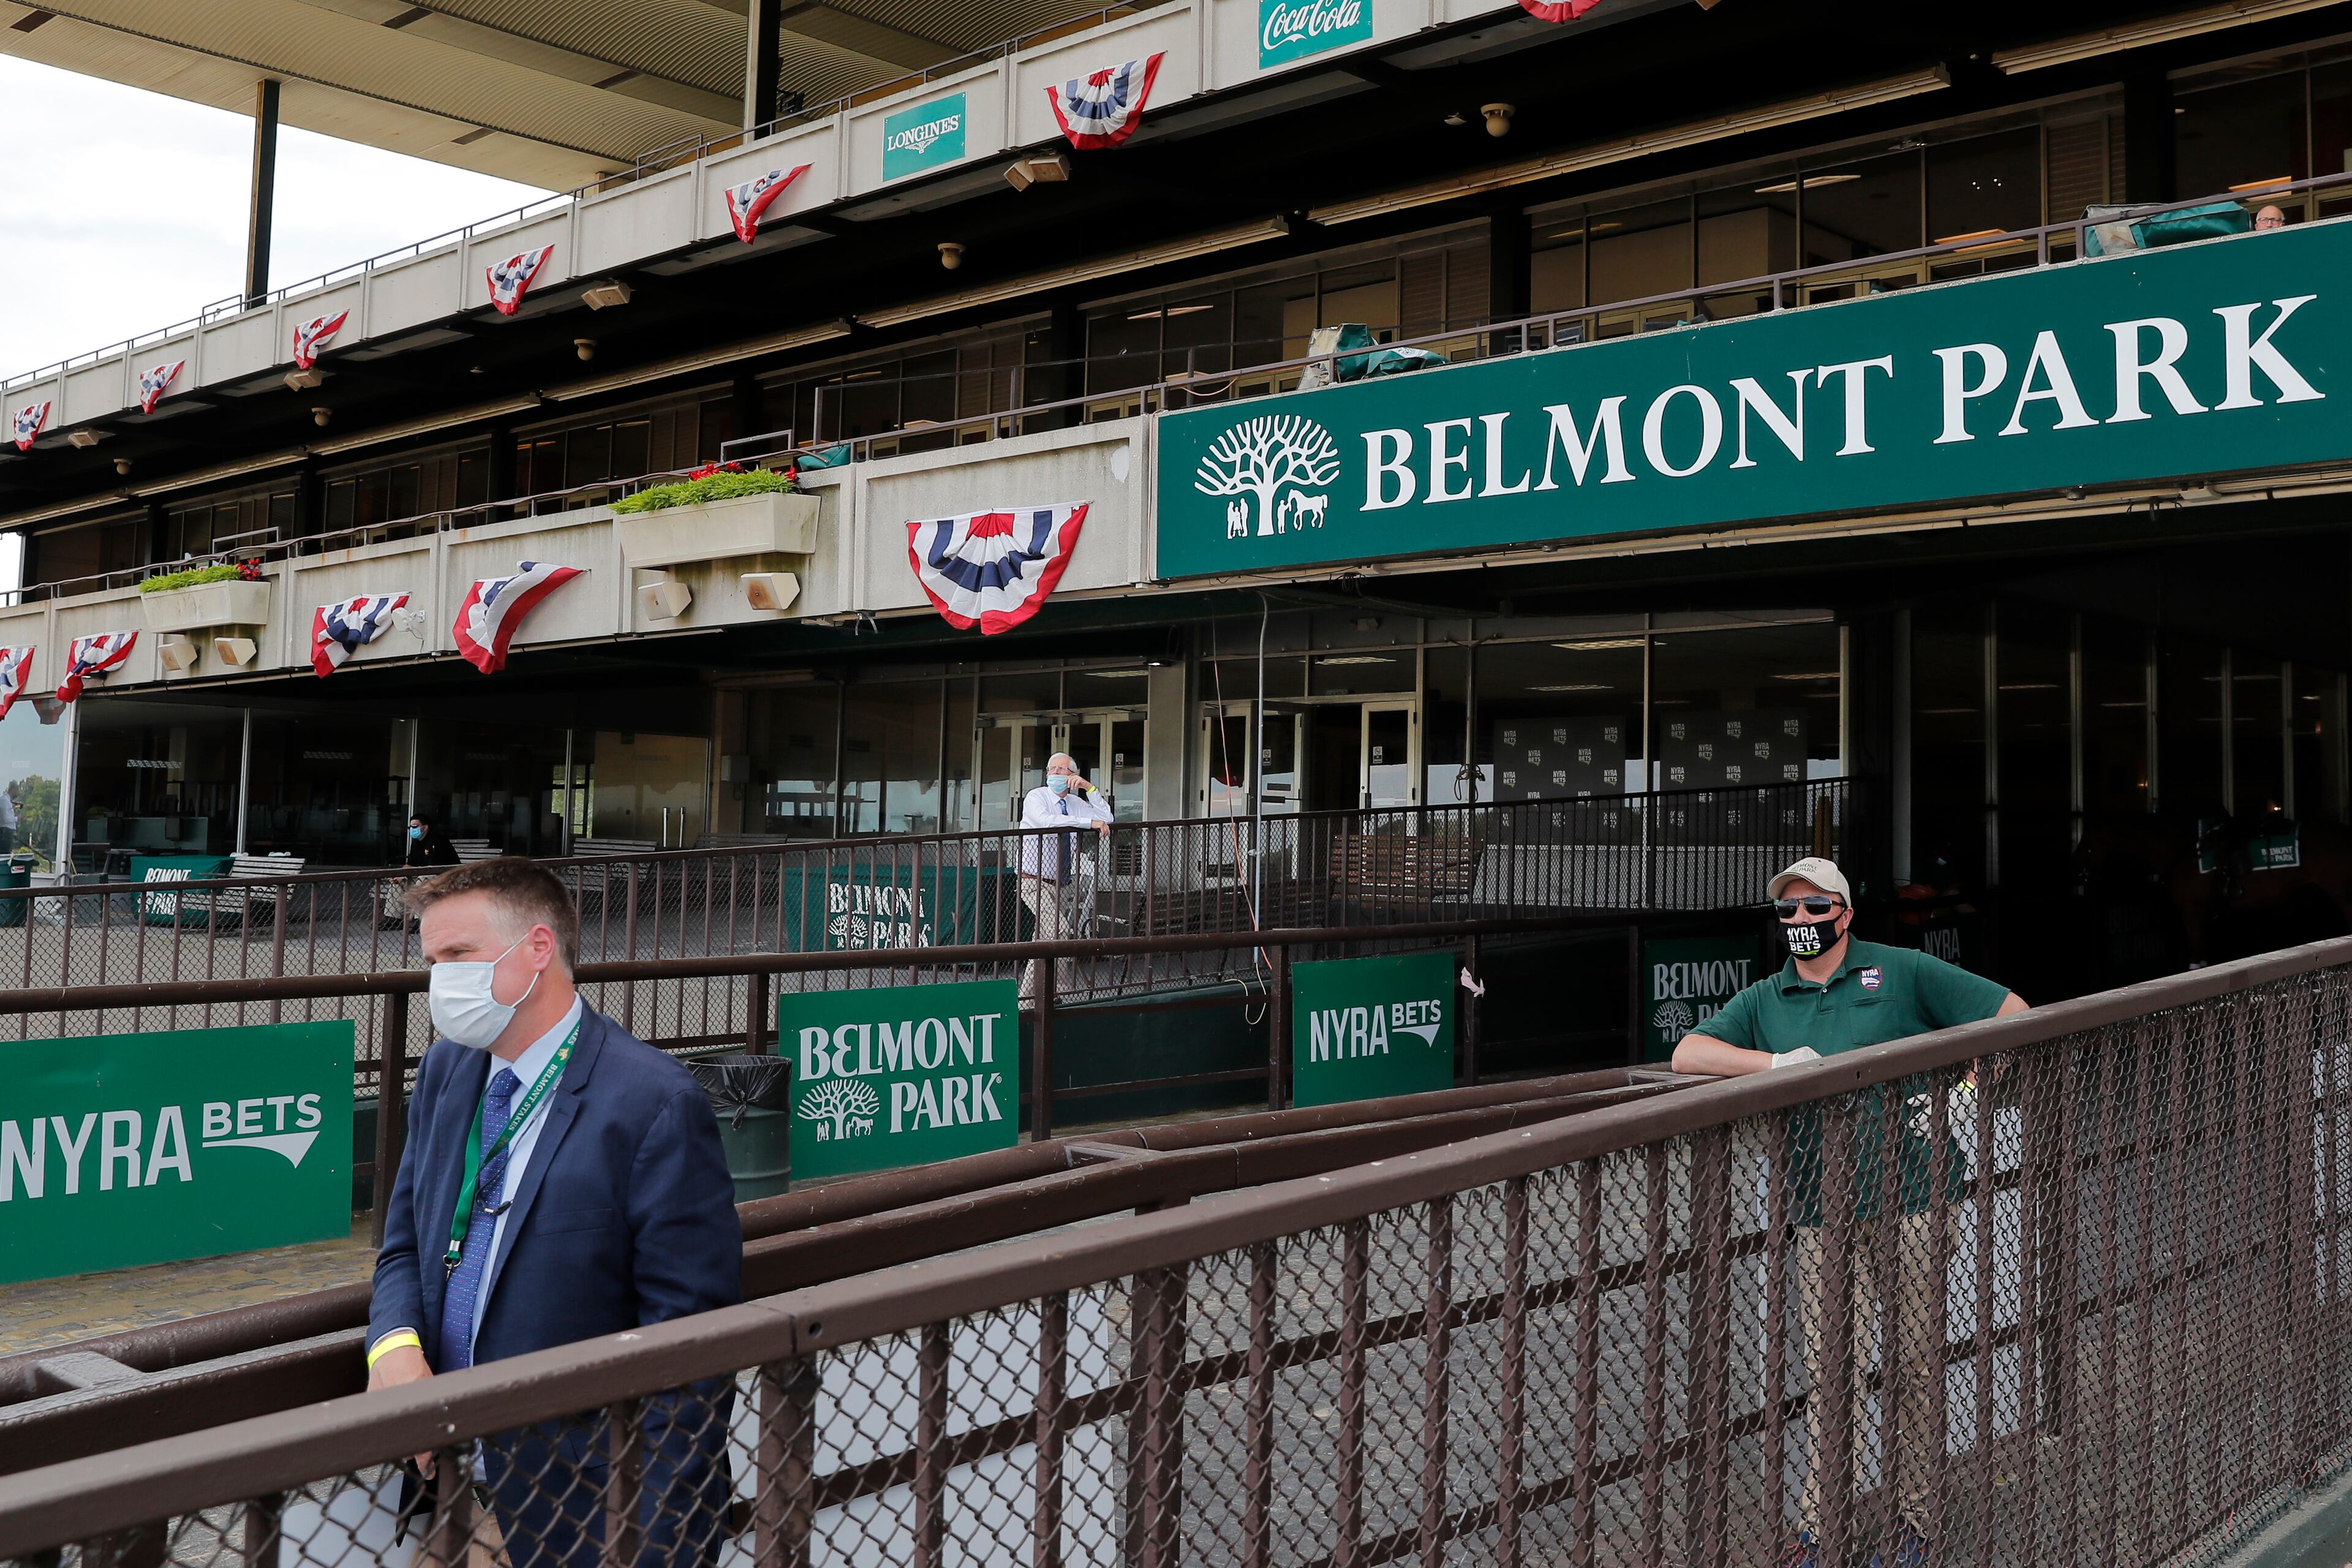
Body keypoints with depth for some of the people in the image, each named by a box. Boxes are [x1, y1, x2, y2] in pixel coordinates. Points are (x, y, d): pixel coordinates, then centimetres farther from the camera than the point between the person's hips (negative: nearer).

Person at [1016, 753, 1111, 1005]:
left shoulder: (1075, 802, 11)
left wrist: (1089, 788, -6)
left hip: (1064, 884, 7)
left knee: (1046, 942, 10)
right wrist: (1088, 822, -33)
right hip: (1037, 882, -7)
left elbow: (1106, 820, 4)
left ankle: (1027, 1000, 19)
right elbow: (1047, 821, -31)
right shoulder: (1036, 797, -9)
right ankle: (1065, 993, -16)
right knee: (1061, 932, -23)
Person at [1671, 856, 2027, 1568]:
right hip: (1820, 1209, 2)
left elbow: (2014, 1014, 5)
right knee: (1827, 1368, 3)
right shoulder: (1764, 1001, 12)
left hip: (1911, 1196, -2)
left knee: (1914, 1362, 3)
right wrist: (1776, 1062, -13)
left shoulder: (1901, 973, 4)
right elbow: (1687, 1054, 1)